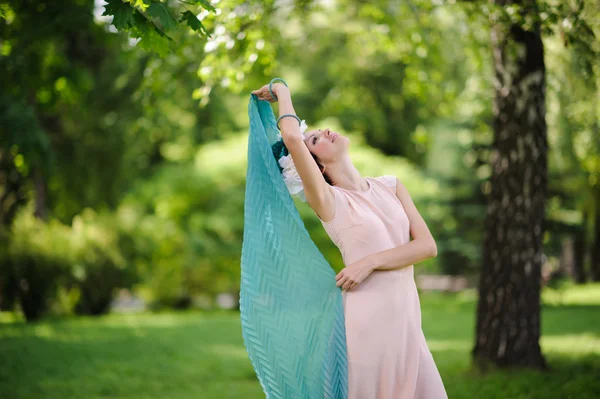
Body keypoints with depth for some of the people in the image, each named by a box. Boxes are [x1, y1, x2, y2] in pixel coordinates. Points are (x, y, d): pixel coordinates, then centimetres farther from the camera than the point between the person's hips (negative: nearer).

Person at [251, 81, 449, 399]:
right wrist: (282, 93, -4)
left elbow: (428, 245, 0)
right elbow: (292, 138, -22)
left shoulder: (390, 185, 9)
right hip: (366, 323, -5)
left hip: (408, 323, 5)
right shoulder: (328, 201, -7)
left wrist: (371, 261, -13)